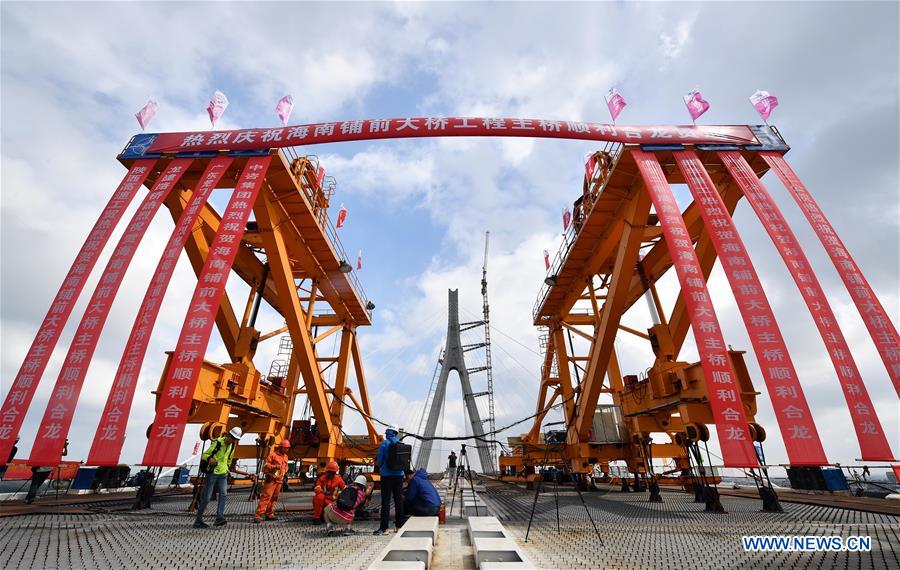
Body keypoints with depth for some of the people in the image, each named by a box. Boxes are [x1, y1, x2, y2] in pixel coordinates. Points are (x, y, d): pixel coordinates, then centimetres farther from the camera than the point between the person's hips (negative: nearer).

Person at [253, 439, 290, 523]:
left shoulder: (285, 457, 15)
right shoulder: (273, 454, -7)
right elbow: (266, 465, -11)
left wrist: (284, 473, 12)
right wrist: (274, 466, -23)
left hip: (279, 480, 7)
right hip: (271, 479, -7)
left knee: (274, 498, 10)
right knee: (266, 496, -12)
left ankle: (269, 514, 19)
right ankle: (258, 515, -10)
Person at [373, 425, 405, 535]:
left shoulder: (384, 444, -9)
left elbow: (379, 460, -6)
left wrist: (380, 468, 14)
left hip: (387, 475, -4)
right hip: (399, 475, 5)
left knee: (385, 501, 0)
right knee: (399, 499, 13)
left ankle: (384, 528, -1)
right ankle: (399, 525, 20)